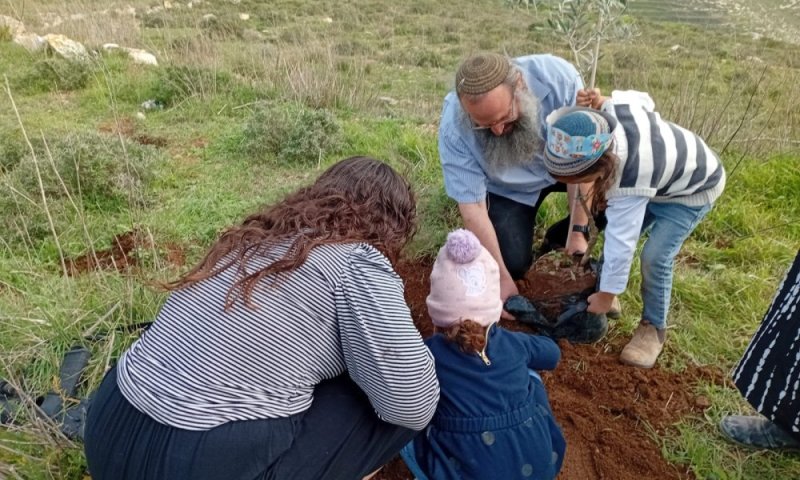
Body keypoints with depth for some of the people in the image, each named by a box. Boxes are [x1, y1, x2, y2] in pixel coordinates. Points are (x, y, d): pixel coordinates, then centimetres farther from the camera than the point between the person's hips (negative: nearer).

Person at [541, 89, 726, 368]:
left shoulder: (628, 186, -46)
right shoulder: (616, 107, -30)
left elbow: (621, 244, -35)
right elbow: (643, 99, -5)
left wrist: (606, 296, -22)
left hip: (694, 191, -8)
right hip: (661, 172, 8)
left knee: (655, 256, -17)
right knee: (616, 230, 5)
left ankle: (653, 328, 5)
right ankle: (601, 290, 25)